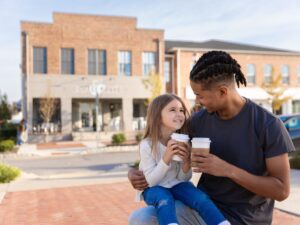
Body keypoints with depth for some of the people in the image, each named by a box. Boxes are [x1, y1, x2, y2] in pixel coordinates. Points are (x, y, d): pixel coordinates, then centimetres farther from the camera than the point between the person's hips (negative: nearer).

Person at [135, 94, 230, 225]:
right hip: (154, 188, -3)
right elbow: (151, 181, -18)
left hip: (176, 184, 4)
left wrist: (186, 161, -23)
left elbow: (183, 178, -1)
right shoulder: (147, 145, -17)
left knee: (201, 198, -26)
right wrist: (166, 158, -32)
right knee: (164, 200, -37)